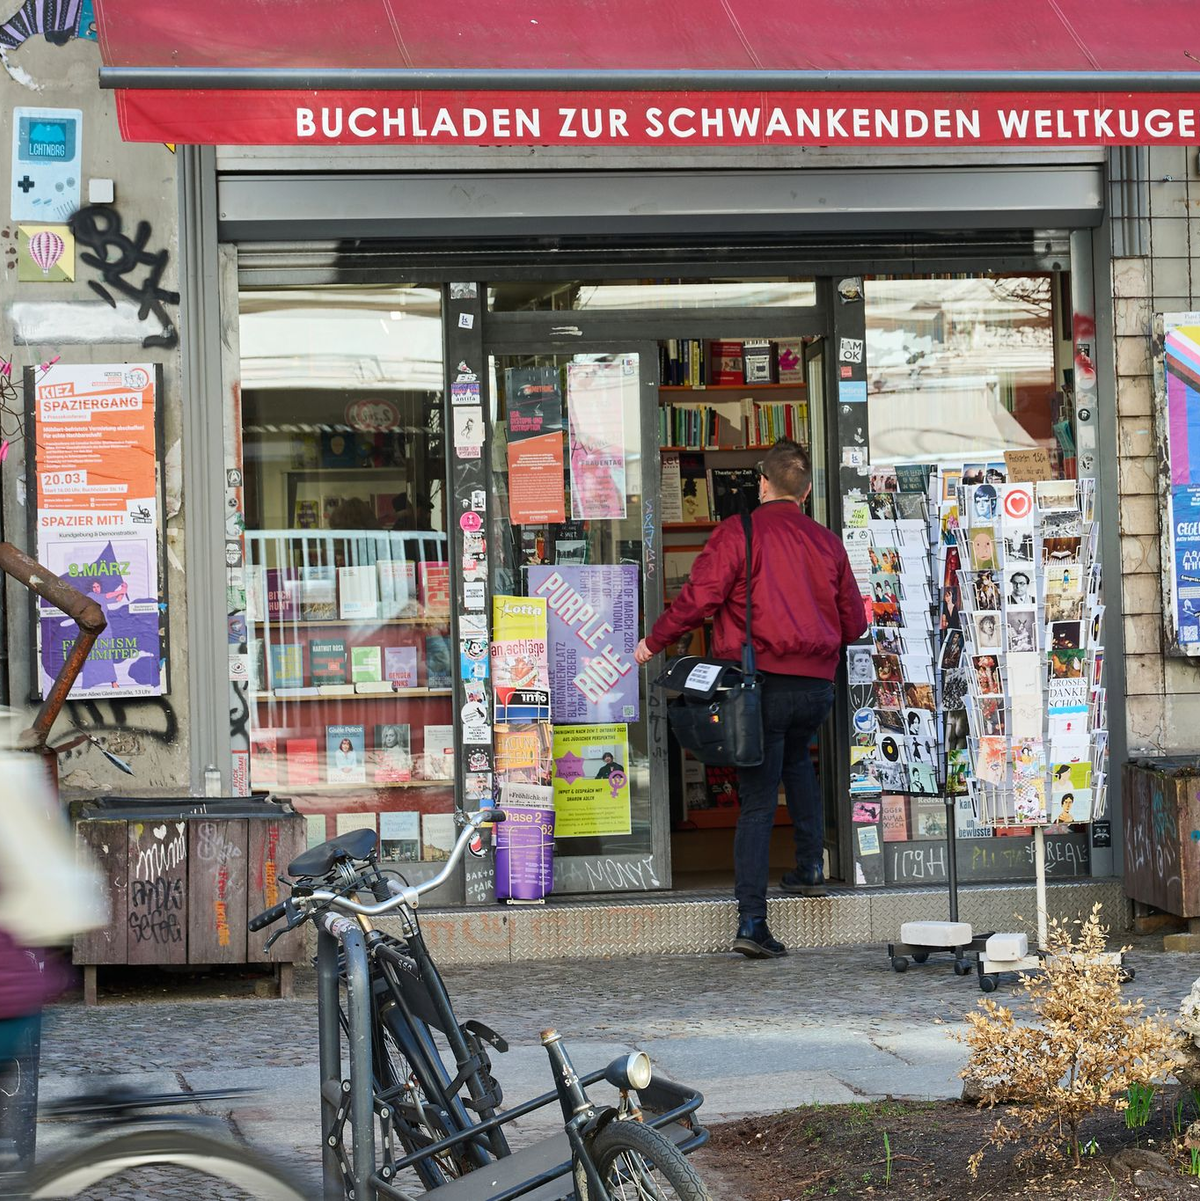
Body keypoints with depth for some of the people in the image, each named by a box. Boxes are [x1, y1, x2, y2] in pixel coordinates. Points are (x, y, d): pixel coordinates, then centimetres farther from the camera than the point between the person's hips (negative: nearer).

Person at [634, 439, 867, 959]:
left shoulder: (737, 532, -5)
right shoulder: (827, 542, 9)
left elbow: (699, 597, -14)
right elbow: (854, 623, 13)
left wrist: (654, 641, 0)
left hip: (758, 682, -3)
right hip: (816, 683, 4)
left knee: (758, 800, -1)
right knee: (796, 758, 33)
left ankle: (752, 921, -8)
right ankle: (810, 865, 24)